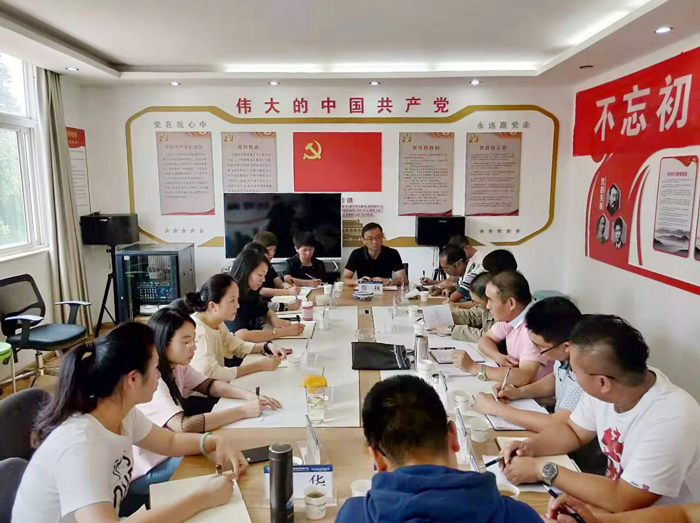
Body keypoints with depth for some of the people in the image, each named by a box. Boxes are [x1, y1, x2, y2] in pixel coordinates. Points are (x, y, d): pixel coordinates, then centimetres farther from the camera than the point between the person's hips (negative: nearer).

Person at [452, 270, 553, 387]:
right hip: (514, 387, 7)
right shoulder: (509, 315, -2)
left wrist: (474, 368, -27)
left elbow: (524, 377, -33)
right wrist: (498, 357, -11)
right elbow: (485, 338, 11)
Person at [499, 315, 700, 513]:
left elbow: (622, 501, -28)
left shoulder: (671, 421, -31)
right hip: (616, 493, 6)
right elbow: (572, 431, 5)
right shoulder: (603, 388, -11)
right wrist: (529, 446, -12)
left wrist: (543, 470, -23)